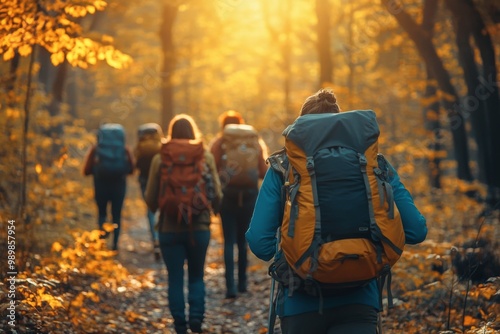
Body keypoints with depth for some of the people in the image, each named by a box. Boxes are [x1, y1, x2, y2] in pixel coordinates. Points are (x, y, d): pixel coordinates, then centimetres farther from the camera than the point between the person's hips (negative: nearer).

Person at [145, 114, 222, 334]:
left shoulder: (160, 159, -5)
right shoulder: (206, 157, -4)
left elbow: (150, 198, -1)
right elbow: (217, 194, -2)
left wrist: (157, 208, 21)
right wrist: (212, 209, 20)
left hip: (170, 227, -1)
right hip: (199, 227, 1)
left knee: (175, 278, 8)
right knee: (196, 276, 16)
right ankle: (196, 316, -1)